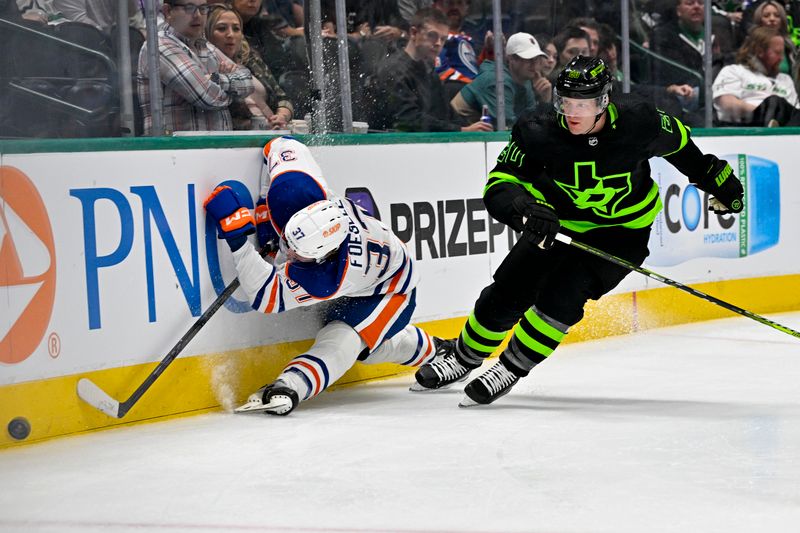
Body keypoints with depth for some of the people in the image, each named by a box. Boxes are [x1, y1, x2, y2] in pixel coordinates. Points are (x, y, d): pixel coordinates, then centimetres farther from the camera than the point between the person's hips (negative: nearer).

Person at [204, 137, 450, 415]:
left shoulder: (327, 280, -47)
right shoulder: (292, 193, -36)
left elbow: (267, 297, -43)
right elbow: (283, 145, -17)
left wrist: (237, 238, -52)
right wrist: (265, 209, -13)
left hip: (389, 288, -8)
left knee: (341, 340, -29)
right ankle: (431, 349, 47)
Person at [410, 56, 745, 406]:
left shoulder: (637, 122, -24)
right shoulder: (538, 133, -25)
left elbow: (678, 143, -2)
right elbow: (498, 186, -27)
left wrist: (717, 178, 6)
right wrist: (525, 208, -49)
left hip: (623, 230, -2)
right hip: (558, 223, 2)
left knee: (562, 293, -22)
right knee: (508, 293, 2)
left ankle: (512, 368, -4)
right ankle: (465, 357, 28)